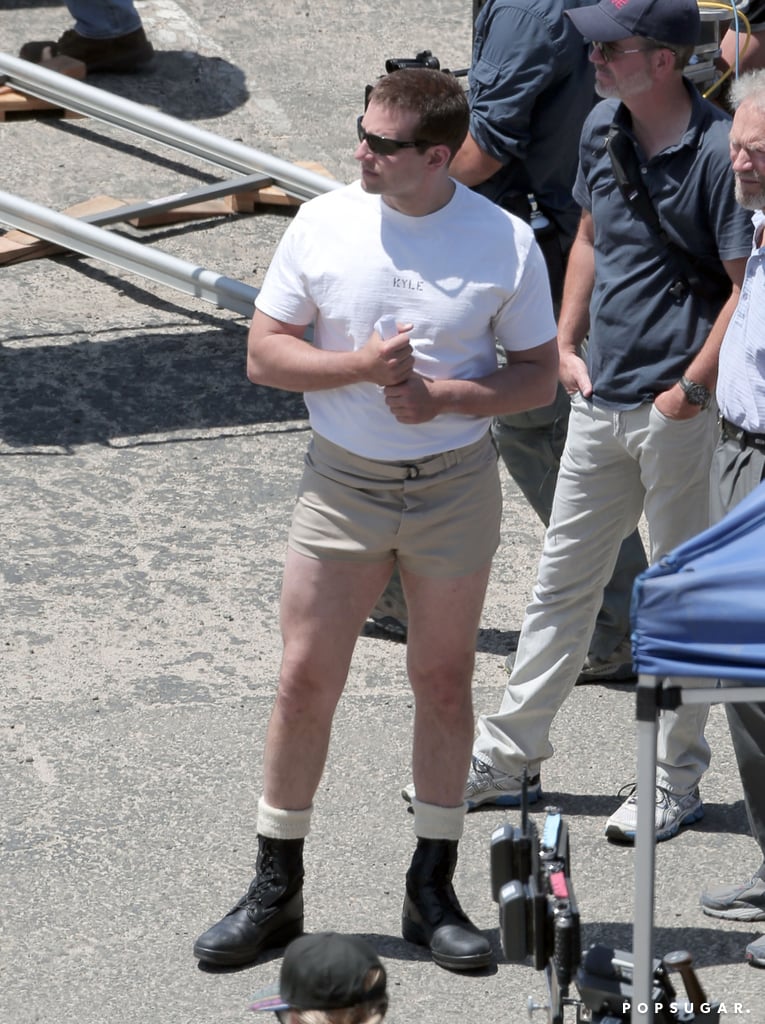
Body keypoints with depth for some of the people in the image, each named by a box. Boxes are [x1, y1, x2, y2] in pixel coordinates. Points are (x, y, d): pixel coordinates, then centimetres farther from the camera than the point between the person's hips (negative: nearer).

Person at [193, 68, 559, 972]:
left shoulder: (506, 243, -7)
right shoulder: (322, 225, -5)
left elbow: (539, 374, -1)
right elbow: (263, 355, -2)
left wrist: (445, 398, -18)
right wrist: (360, 366, -19)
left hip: (455, 486, 0)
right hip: (342, 482, 0)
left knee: (443, 683, 8)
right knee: (305, 680, 1)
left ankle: (432, 892, 21)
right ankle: (274, 890, 13)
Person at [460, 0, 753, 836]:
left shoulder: (717, 153, -18)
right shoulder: (602, 130, 4)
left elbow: (746, 284, -16)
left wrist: (691, 389, -17)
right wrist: (568, 344, 10)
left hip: (681, 411, -7)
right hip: (602, 397, 7)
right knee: (562, 577, 14)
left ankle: (675, 783, 17)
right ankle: (510, 756, 24)